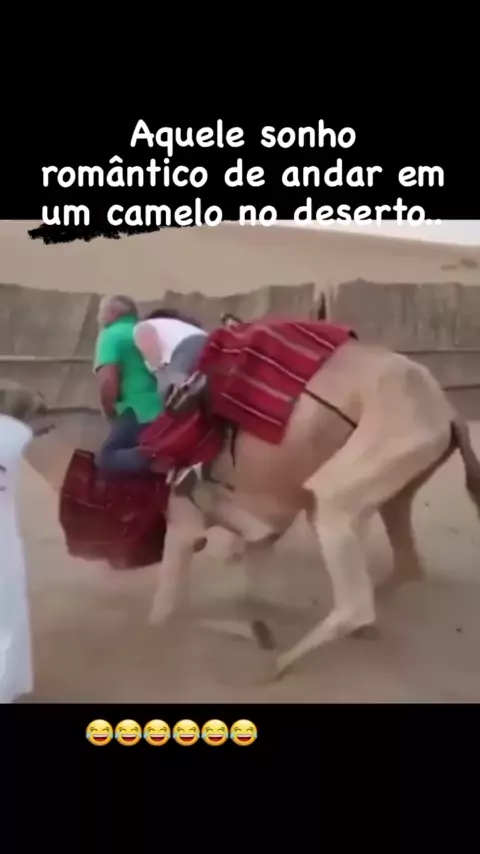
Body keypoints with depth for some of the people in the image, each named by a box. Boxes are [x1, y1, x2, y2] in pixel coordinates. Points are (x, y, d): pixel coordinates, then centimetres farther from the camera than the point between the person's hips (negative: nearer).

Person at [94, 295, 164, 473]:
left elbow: (108, 381, -14)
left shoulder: (110, 335, 0)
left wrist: (111, 415, 2)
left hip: (141, 412, -7)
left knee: (106, 457, -2)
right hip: (170, 410, 7)